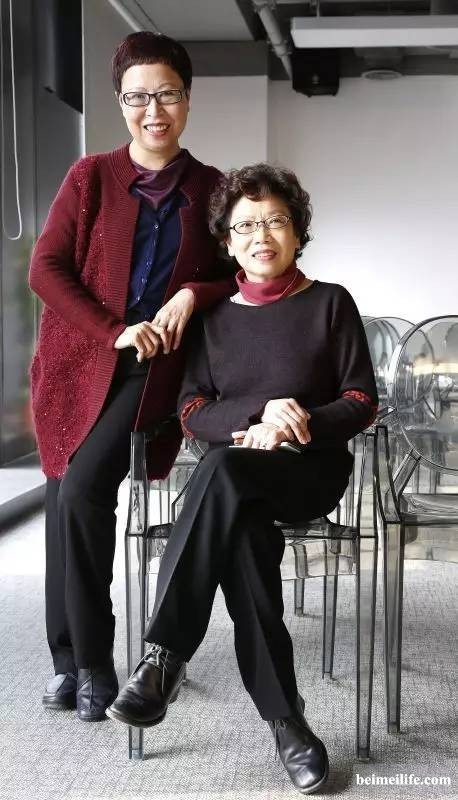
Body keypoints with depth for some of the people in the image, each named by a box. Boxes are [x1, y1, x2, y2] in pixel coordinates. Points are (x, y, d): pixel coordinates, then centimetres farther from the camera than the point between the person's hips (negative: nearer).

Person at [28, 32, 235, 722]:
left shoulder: (211, 190, 5)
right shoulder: (91, 177, 3)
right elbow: (46, 269, -3)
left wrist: (194, 294, -10)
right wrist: (114, 330, -14)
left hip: (154, 369, -2)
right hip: (77, 362, 2)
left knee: (82, 491, -20)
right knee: (65, 501, 2)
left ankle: (90, 660, -4)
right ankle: (70, 656, 19)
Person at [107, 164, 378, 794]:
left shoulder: (330, 303, 5)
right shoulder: (214, 314, 13)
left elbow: (363, 403, 2)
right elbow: (192, 412, 5)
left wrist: (297, 425, -17)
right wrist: (259, 413, -16)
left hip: (312, 469, -2)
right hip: (239, 476, 3)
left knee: (225, 470, -37)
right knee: (244, 533, -36)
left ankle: (165, 656, -36)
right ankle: (284, 719, -31)